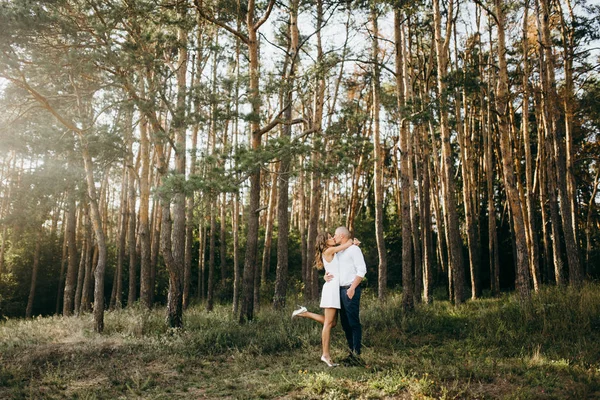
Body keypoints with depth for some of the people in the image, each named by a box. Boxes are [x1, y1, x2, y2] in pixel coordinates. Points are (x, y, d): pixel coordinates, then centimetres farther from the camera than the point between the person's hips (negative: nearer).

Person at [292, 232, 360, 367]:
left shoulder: (332, 252, 20)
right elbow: (348, 244, -4)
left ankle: (305, 313, 14)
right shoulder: (328, 251, -6)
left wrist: (354, 243, 9)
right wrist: (353, 242, 16)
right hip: (332, 288, -9)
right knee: (328, 323, -6)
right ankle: (326, 354, -2)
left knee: (332, 323, 9)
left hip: (335, 288, 9)